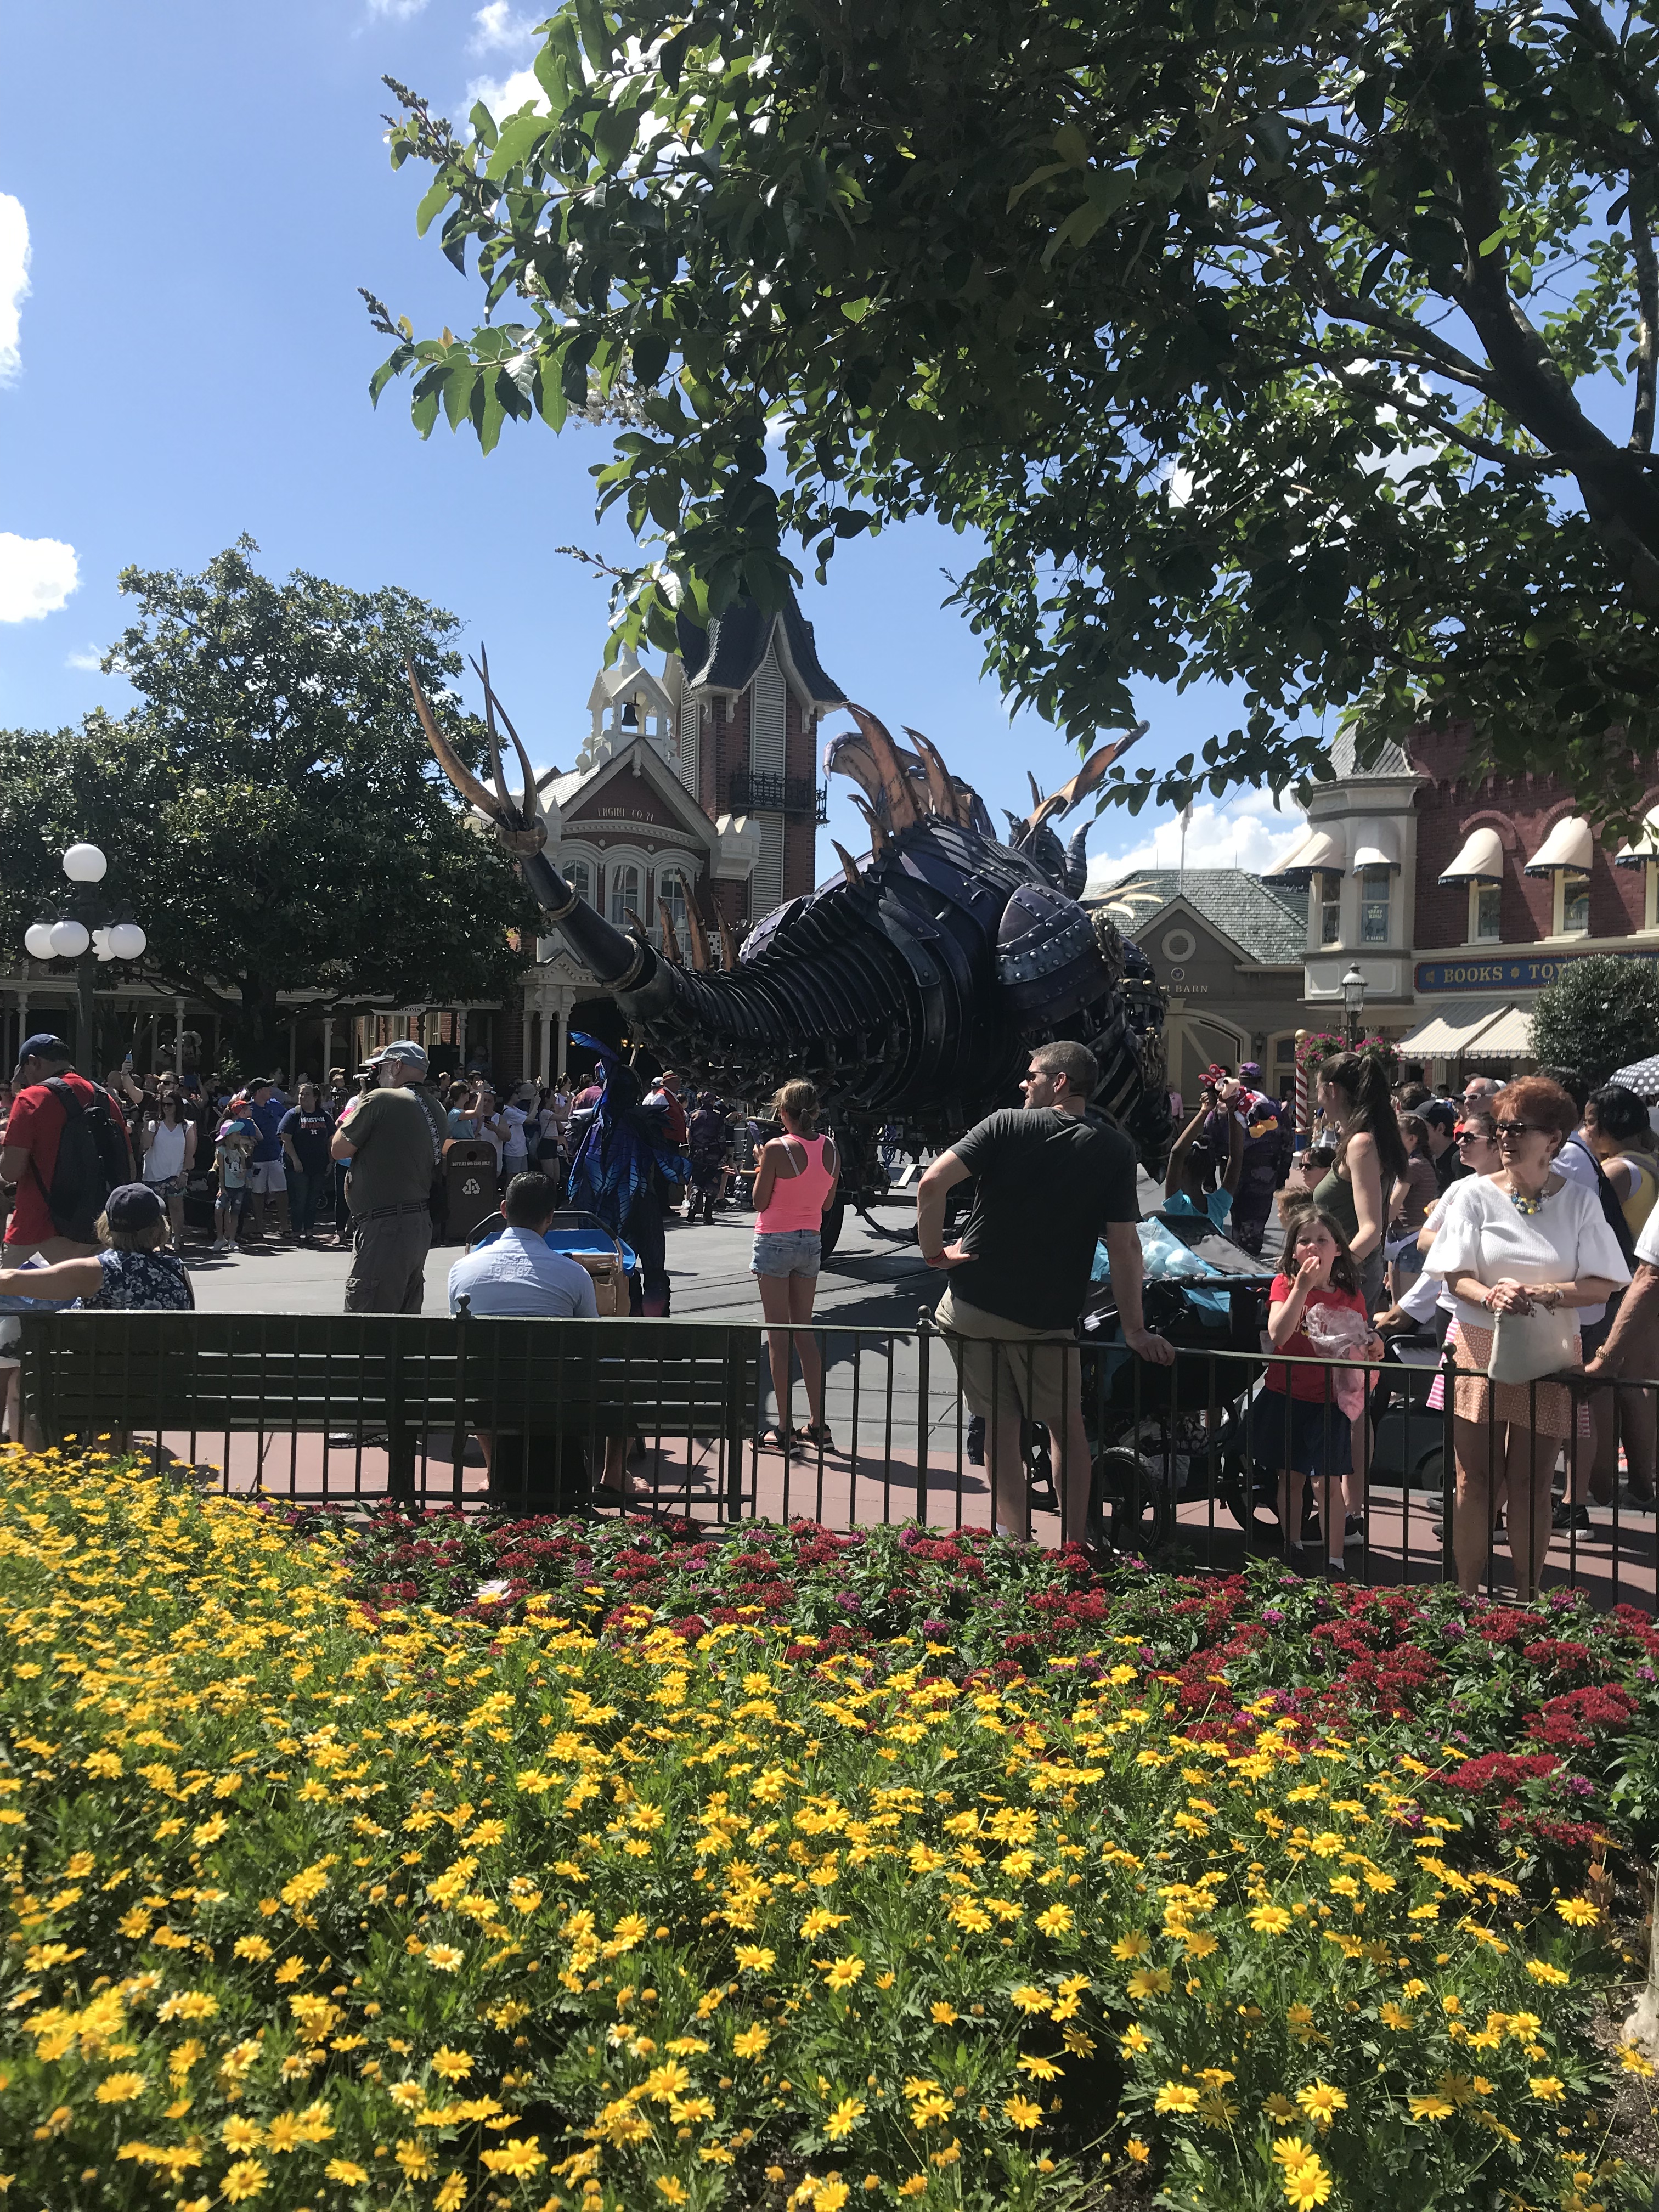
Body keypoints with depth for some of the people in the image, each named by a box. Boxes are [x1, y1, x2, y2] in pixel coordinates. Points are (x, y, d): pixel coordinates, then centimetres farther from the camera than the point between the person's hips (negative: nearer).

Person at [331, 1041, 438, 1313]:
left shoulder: (380, 1099, -9)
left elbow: (339, 1150, -3)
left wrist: (355, 1106, 11)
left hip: (385, 1228, -9)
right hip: (421, 1226, 9)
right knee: (406, 1319, 14)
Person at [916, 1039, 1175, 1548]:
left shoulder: (1005, 1125, -3)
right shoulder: (1114, 1149, -1)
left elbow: (931, 1183, -16)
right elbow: (1125, 1245, -6)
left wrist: (934, 1252, -2)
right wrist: (1134, 1329, -2)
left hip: (971, 1308, 0)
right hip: (1047, 1319, 0)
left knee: (1001, 1428, 12)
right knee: (1068, 1427, 19)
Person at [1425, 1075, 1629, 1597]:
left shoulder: (1579, 1201, 0)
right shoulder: (1476, 1195, -1)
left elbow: (1602, 1286, -5)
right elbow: (1455, 1276, -4)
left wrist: (1538, 1294, -21)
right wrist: (1491, 1296, -24)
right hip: (1480, 1348, 0)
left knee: (1531, 1484, 7)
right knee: (1475, 1480, 3)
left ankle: (1528, 1603, 19)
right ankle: (1466, 1598, 14)